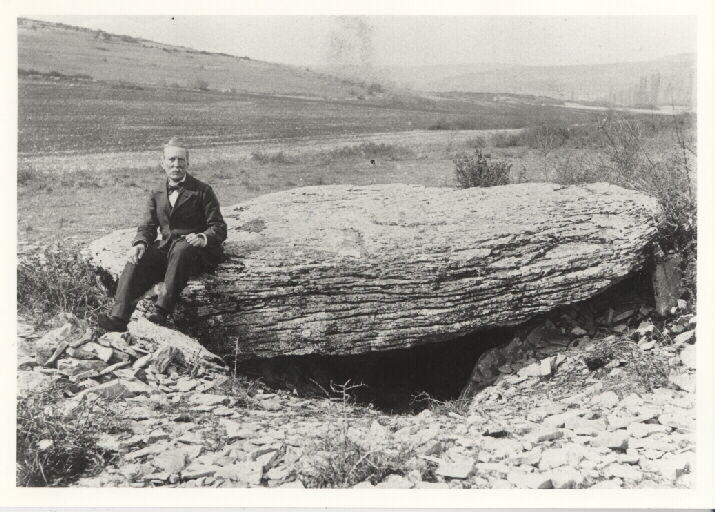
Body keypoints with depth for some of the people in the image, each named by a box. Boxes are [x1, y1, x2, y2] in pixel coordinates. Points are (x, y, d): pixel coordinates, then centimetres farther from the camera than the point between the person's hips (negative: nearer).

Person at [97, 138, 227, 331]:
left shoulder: (202, 191, 4)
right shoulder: (156, 195, 18)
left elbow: (219, 228, -1)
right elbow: (147, 227, 12)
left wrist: (202, 238, -24)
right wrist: (140, 243, -13)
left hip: (195, 250, -4)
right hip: (165, 248, 4)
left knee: (180, 250, -39)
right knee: (137, 260, -26)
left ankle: (161, 311, -43)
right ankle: (118, 317, -39)